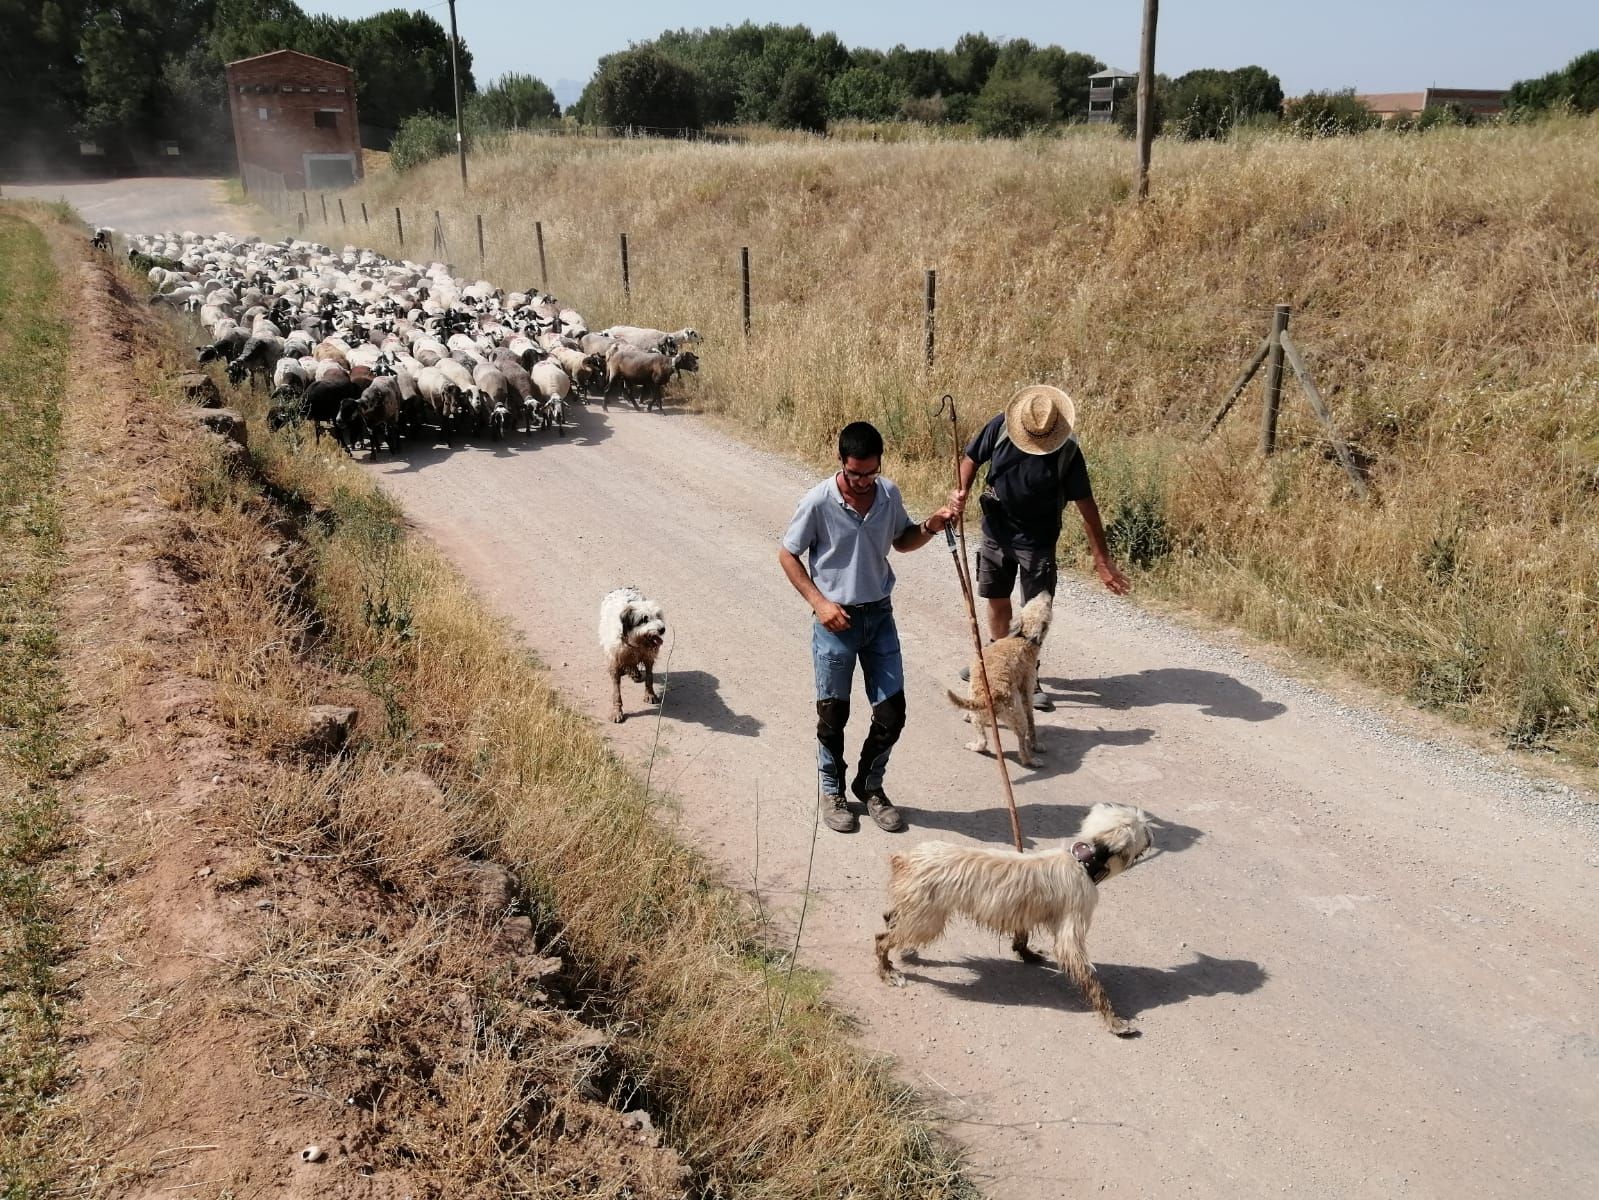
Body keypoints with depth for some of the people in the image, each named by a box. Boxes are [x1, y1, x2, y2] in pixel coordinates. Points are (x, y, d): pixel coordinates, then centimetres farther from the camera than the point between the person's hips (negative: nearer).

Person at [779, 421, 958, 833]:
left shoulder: (889, 494, -3)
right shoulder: (819, 502, -16)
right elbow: (787, 555, -6)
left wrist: (930, 526, -7)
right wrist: (819, 602, -14)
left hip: (880, 616, 4)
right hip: (836, 620, -4)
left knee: (891, 713, 6)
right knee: (833, 715, 9)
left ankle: (870, 785, 29)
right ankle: (832, 791, 30)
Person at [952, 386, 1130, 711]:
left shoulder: (1067, 450, -20)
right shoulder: (1000, 427, -14)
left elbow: (1086, 506, -16)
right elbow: (972, 458, 2)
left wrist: (1103, 561, -16)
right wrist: (962, 491, -19)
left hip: (1037, 542, -3)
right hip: (996, 534, 3)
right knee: (997, 600, 16)